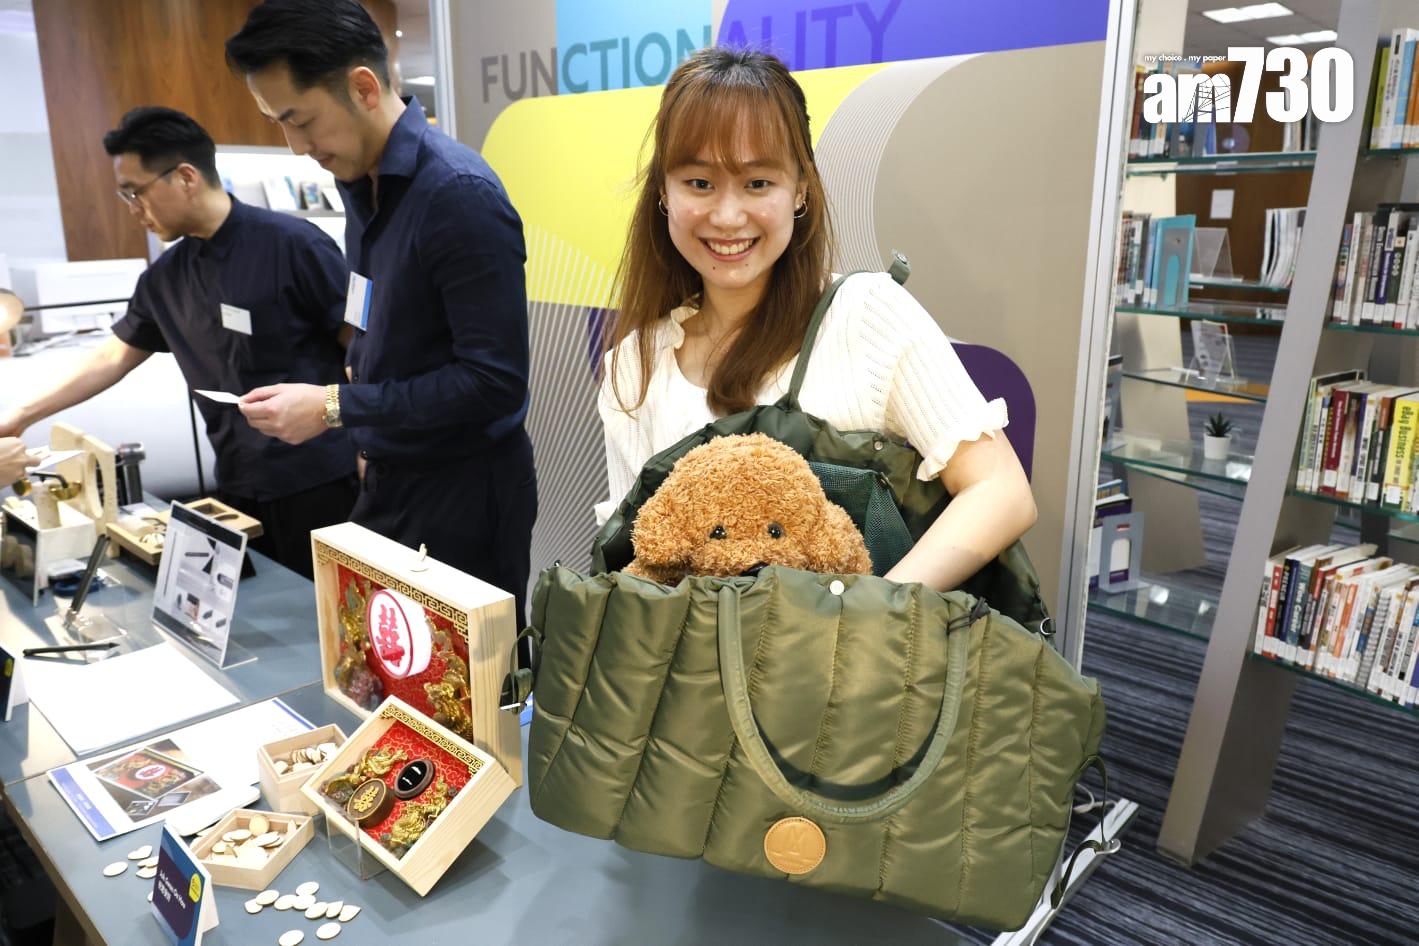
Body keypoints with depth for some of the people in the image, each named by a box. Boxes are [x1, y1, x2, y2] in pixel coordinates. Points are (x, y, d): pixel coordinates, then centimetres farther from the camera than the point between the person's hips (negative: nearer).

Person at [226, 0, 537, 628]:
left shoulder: (459, 194, -20)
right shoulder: (359, 181, 6)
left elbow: (495, 381, -23)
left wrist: (336, 408, -20)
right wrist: (372, 436, 5)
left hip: (464, 493, -8)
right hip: (386, 481, 8)